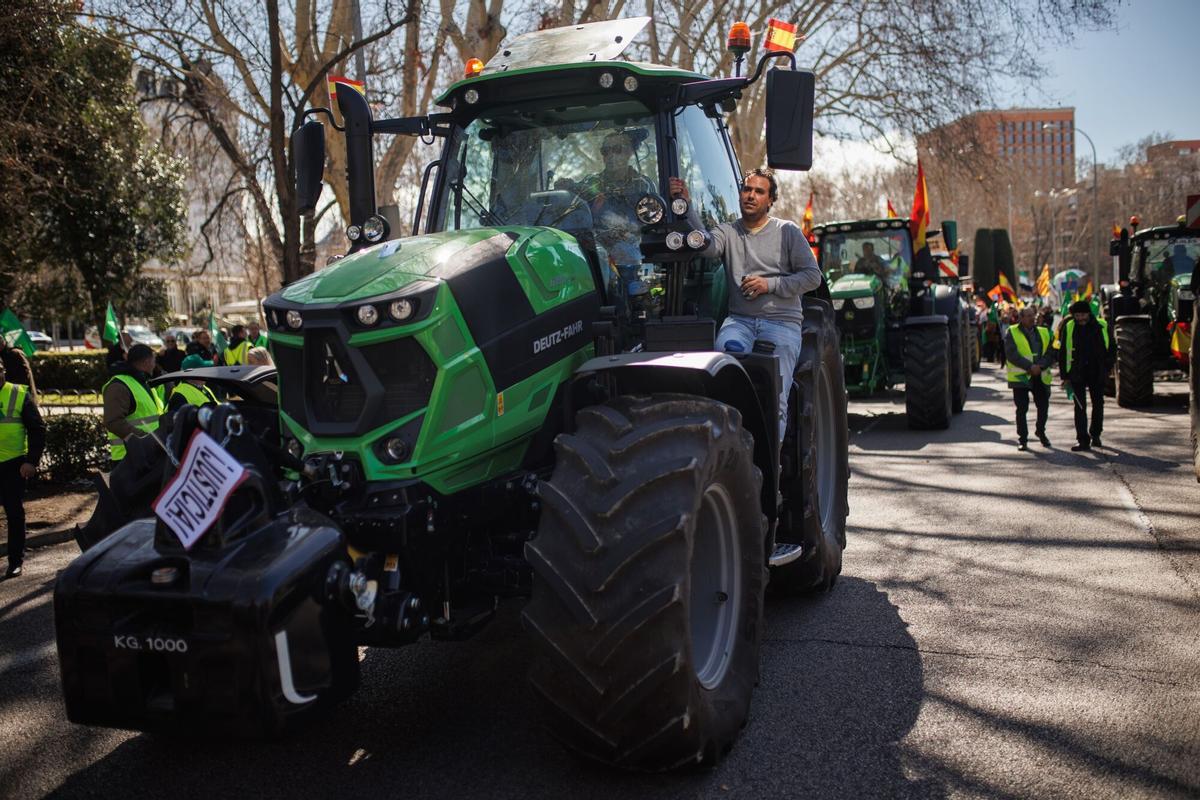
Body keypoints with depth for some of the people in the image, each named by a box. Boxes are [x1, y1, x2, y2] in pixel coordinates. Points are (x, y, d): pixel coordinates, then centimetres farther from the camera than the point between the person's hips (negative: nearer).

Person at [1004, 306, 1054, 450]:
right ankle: (1022, 439, 10)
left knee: (1043, 406, 8)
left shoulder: (1043, 333, 12)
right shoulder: (1012, 333, -1)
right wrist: (1030, 366, -20)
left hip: (1041, 376, 4)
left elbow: (1050, 353, 4)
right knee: (1022, 409, 0)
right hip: (1020, 377, -4)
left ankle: (1041, 432, 32)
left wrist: (1040, 366, -14)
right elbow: (1011, 354, -12)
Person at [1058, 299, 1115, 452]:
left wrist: (1106, 367, 0)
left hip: (1097, 374, 1)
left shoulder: (1102, 326, -1)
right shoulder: (1069, 328, -1)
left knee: (1098, 404, 12)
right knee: (1080, 407, -2)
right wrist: (1065, 375, -1)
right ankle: (1083, 440, -1)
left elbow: (1111, 348, 9)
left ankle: (1095, 434, 30)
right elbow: (1063, 353, 3)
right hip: (1077, 374, -1)